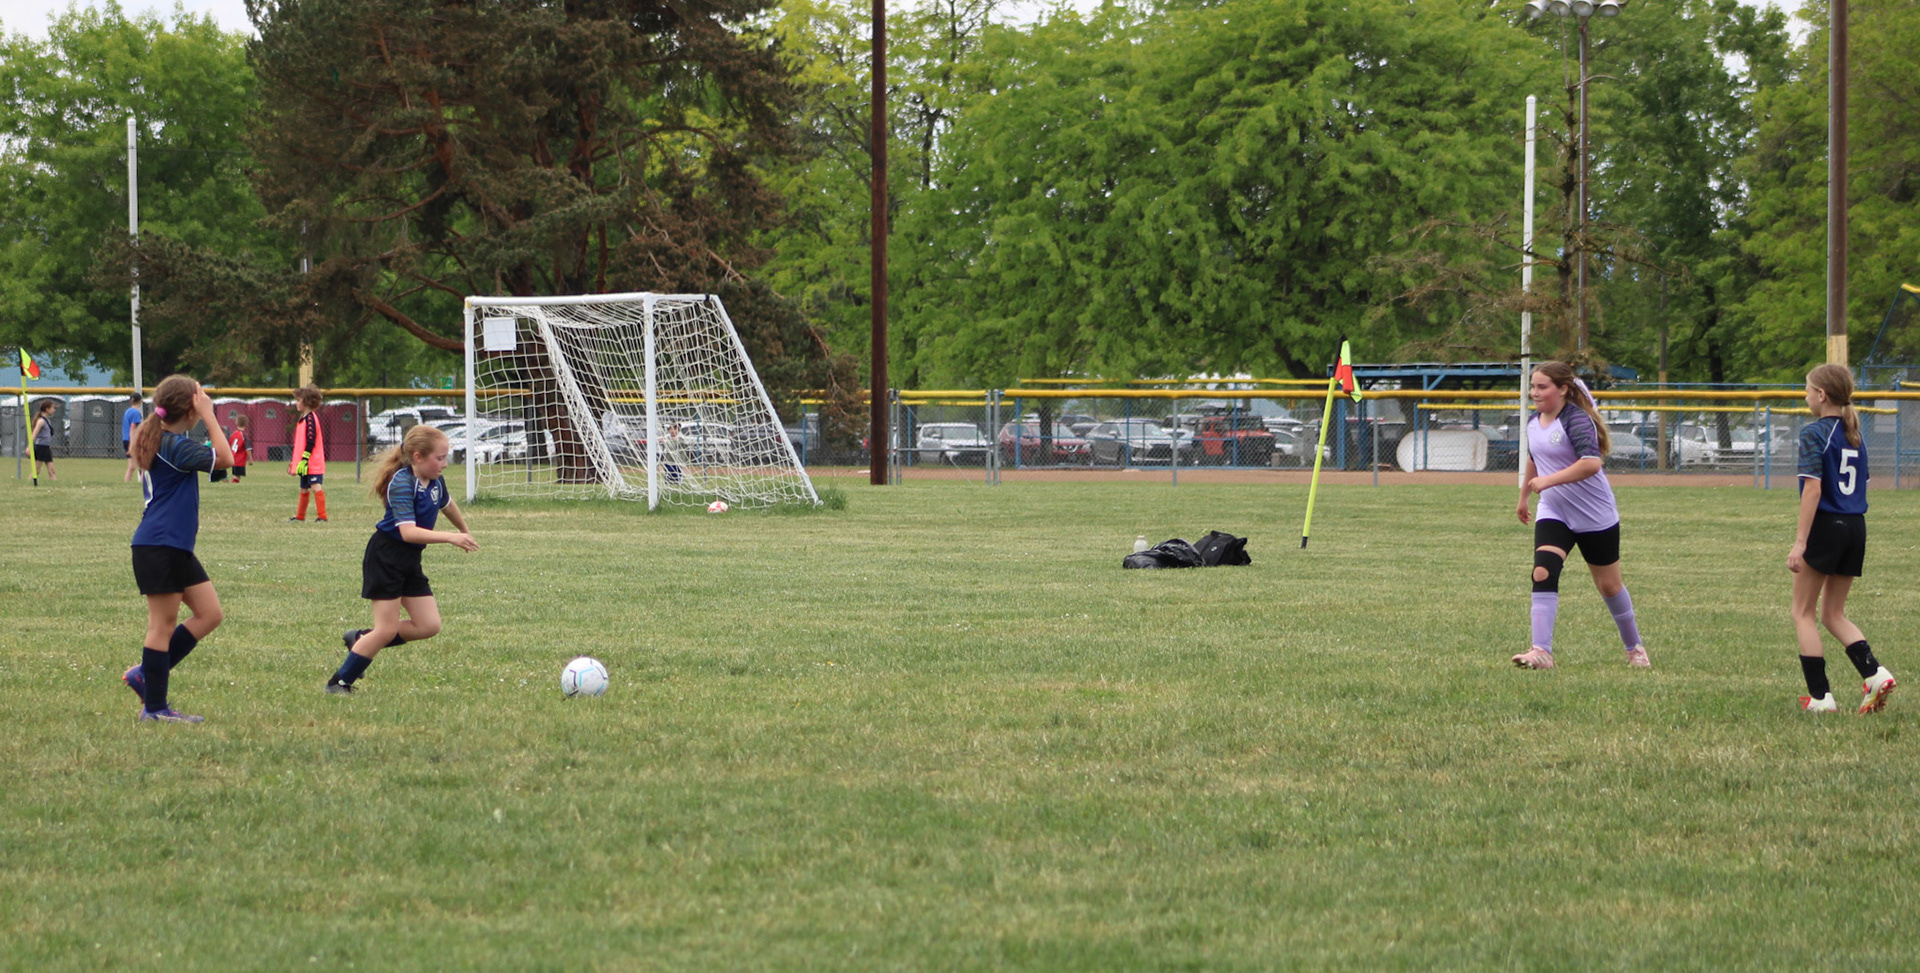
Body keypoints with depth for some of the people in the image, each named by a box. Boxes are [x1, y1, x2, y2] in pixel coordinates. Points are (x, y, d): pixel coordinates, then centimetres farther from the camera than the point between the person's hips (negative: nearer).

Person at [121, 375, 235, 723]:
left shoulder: (158, 440, 14)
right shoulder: (173, 446, -17)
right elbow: (224, 459, -17)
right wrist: (209, 416, -14)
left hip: (176, 547, 10)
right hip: (158, 547, -10)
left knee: (209, 614, 9)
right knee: (163, 625, -4)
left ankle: (146, 675, 15)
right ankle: (155, 707, 3)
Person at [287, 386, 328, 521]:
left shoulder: (310, 418, -13)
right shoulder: (302, 419, 18)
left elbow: (311, 441, -20)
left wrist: (304, 459, -23)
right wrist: (293, 461, 24)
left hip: (313, 463, -10)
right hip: (304, 464, 10)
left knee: (316, 487, -14)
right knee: (304, 489, 18)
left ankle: (322, 516, -16)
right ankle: (300, 516, 28)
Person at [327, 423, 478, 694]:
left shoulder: (435, 483, 3)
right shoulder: (402, 484, -22)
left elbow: (447, 504, 28)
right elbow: (408, 531, -32)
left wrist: (465, 532, 43)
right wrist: (450, 538, -38)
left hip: (410, 561, 8)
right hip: (385, 558, -8)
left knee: (429, 626, 2)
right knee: (387, 629, -8)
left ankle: (361, 640, 17)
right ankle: (340, 681, 6)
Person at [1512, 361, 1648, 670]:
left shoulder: (1576, 420, -20)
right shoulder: (1535, 423, 5)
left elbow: (1592, 462, -34)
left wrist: (1548, 481, -34)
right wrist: (1524, 496, 34)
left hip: (1595, 516, -6)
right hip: (1553, 514, 6)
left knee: (1609, 584, 9)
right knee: (1543, 573, -18)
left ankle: (1634, 647, 30)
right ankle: (1541, 651, -23)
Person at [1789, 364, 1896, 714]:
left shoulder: (1815, 433, -10)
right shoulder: (1855, 435, 12)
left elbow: (1813, 488, -18)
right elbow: (1861, 487, 14)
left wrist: (1800, 541, -18)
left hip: (1826, 526, -7)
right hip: (1856, 527, 7)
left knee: (1804, 613, 5)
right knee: (1833, 614, 16)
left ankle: (1820, 696, -1)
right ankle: (1874, 673, -5)